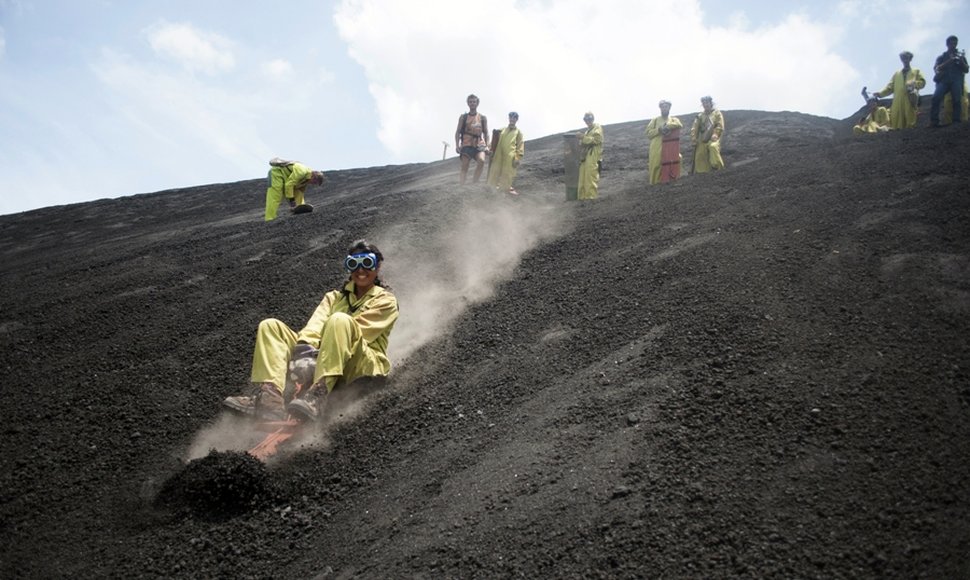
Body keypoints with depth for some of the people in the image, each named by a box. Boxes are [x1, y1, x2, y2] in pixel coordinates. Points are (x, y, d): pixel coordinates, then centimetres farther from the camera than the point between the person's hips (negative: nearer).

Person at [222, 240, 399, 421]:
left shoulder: (386, 301, 9)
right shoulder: (334, 296, 25)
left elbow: (351, 333, -7)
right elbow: (317, 323, 2)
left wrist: (318, 349, -18)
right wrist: (306, 345, -19)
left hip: (363, 364, -5)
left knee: (340, 320, -32)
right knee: (270, 326, -7)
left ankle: (315, 396, -49)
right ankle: (268, 396, -31)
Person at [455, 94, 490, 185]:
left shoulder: (483, 118, 11)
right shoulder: (463, 117, 9)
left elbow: (486, 133, 12)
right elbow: (458, 132, 6)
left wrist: (487, 146, 0)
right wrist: (457, 145, -6)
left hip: (479, 144, 0)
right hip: (466, 145, 0)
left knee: (481, 160, -28)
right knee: (464, 168, -4)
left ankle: (475, 182, -23)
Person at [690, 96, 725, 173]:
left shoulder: (717, 113, 4)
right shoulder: (700, 115, 15)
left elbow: (720, 126, -6)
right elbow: (695, 128, 10)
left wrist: (715, 135, -20)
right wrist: (693, 137, -3)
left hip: (713, 139, -5)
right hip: (702, 141, 5)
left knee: (713, 147, -36)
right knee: (699, 157, 2)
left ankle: (716, 166, -30)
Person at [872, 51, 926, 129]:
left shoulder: (916, 71, 20)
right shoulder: (896, 74, 25)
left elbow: (922, 82, 6)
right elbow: (890, 87, 16)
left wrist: (914, 83, -15)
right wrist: (880, 93, -1)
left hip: (910, 101, -2)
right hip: (898, 101, 2)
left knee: (910, 124, -10)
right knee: (896, 125, -7)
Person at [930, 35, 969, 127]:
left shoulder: (960, 56, 23)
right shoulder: (942, 57, 21)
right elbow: (937, 69, 4)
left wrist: (961, 61, -3)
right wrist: (949, 61, -6)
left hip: (956, 80, 1)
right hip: (944, 80, -1)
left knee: (957, 100, -20)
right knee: (936, 98, -25)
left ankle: (957, 122, -27)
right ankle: (934, 121, -27)